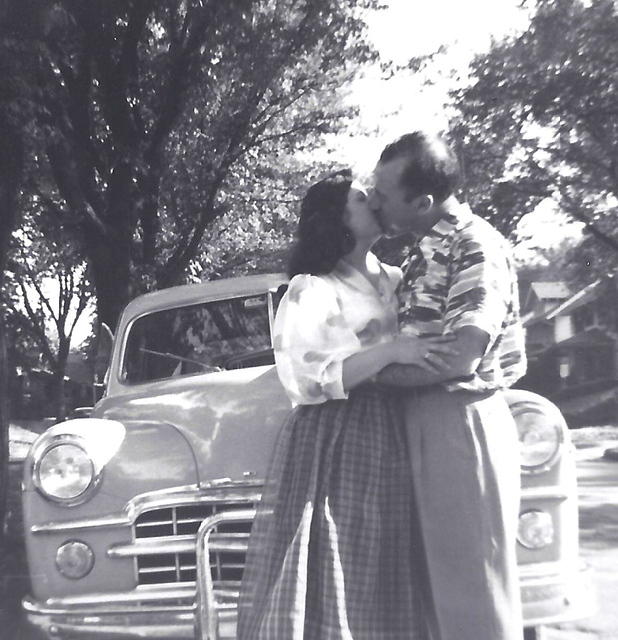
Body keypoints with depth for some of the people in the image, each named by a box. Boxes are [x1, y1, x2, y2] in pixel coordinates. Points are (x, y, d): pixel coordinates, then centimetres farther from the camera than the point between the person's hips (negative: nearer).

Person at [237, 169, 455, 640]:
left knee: (378, 586, 12)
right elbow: (308, 380, -19)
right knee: (333, 583, -1)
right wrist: (392, 352, -22)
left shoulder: (391, 279, 13)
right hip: (335, 441, -6)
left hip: (388, 440, 7)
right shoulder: (311, 290, -8)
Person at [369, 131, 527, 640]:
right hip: (427, 421, 9)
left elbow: (461, 357, -23)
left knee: (473, 577, 2)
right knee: (444, 574, 18)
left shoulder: (477, 246, -14)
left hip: (463, 422, -9)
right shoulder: (427, 249, 12)